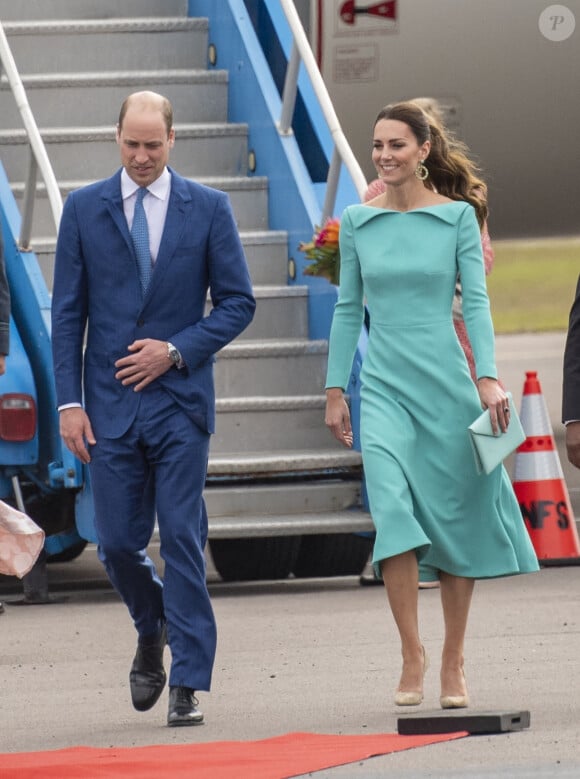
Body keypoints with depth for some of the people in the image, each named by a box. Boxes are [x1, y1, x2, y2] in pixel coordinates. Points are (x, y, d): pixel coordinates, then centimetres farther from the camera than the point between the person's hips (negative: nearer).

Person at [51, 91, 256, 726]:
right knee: (118, 544, 2)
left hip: (180, 399, -1)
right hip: (110, 405, 1)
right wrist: (69, 400, -4)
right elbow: (68, 313, 4)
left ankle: (187, 686, -1)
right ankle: (153, 631, 33)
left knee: (182, 539, -5)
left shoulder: (208, 209, 2)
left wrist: (177, 350, -10)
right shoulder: (84, 209, 5)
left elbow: (237, 302, 3)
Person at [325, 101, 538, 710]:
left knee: (456, 518, 3)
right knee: (393, 511, -17)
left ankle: (452, 664, 14)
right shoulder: (357, 221, 6)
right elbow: (348, 309, 11)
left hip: (445, 381, -1)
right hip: (384, 386, 1)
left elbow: (475, 300, -3)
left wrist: (487, 378, -12)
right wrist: (335, 390, 8)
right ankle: (411, 657, -11)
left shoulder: (457, 216, 0)